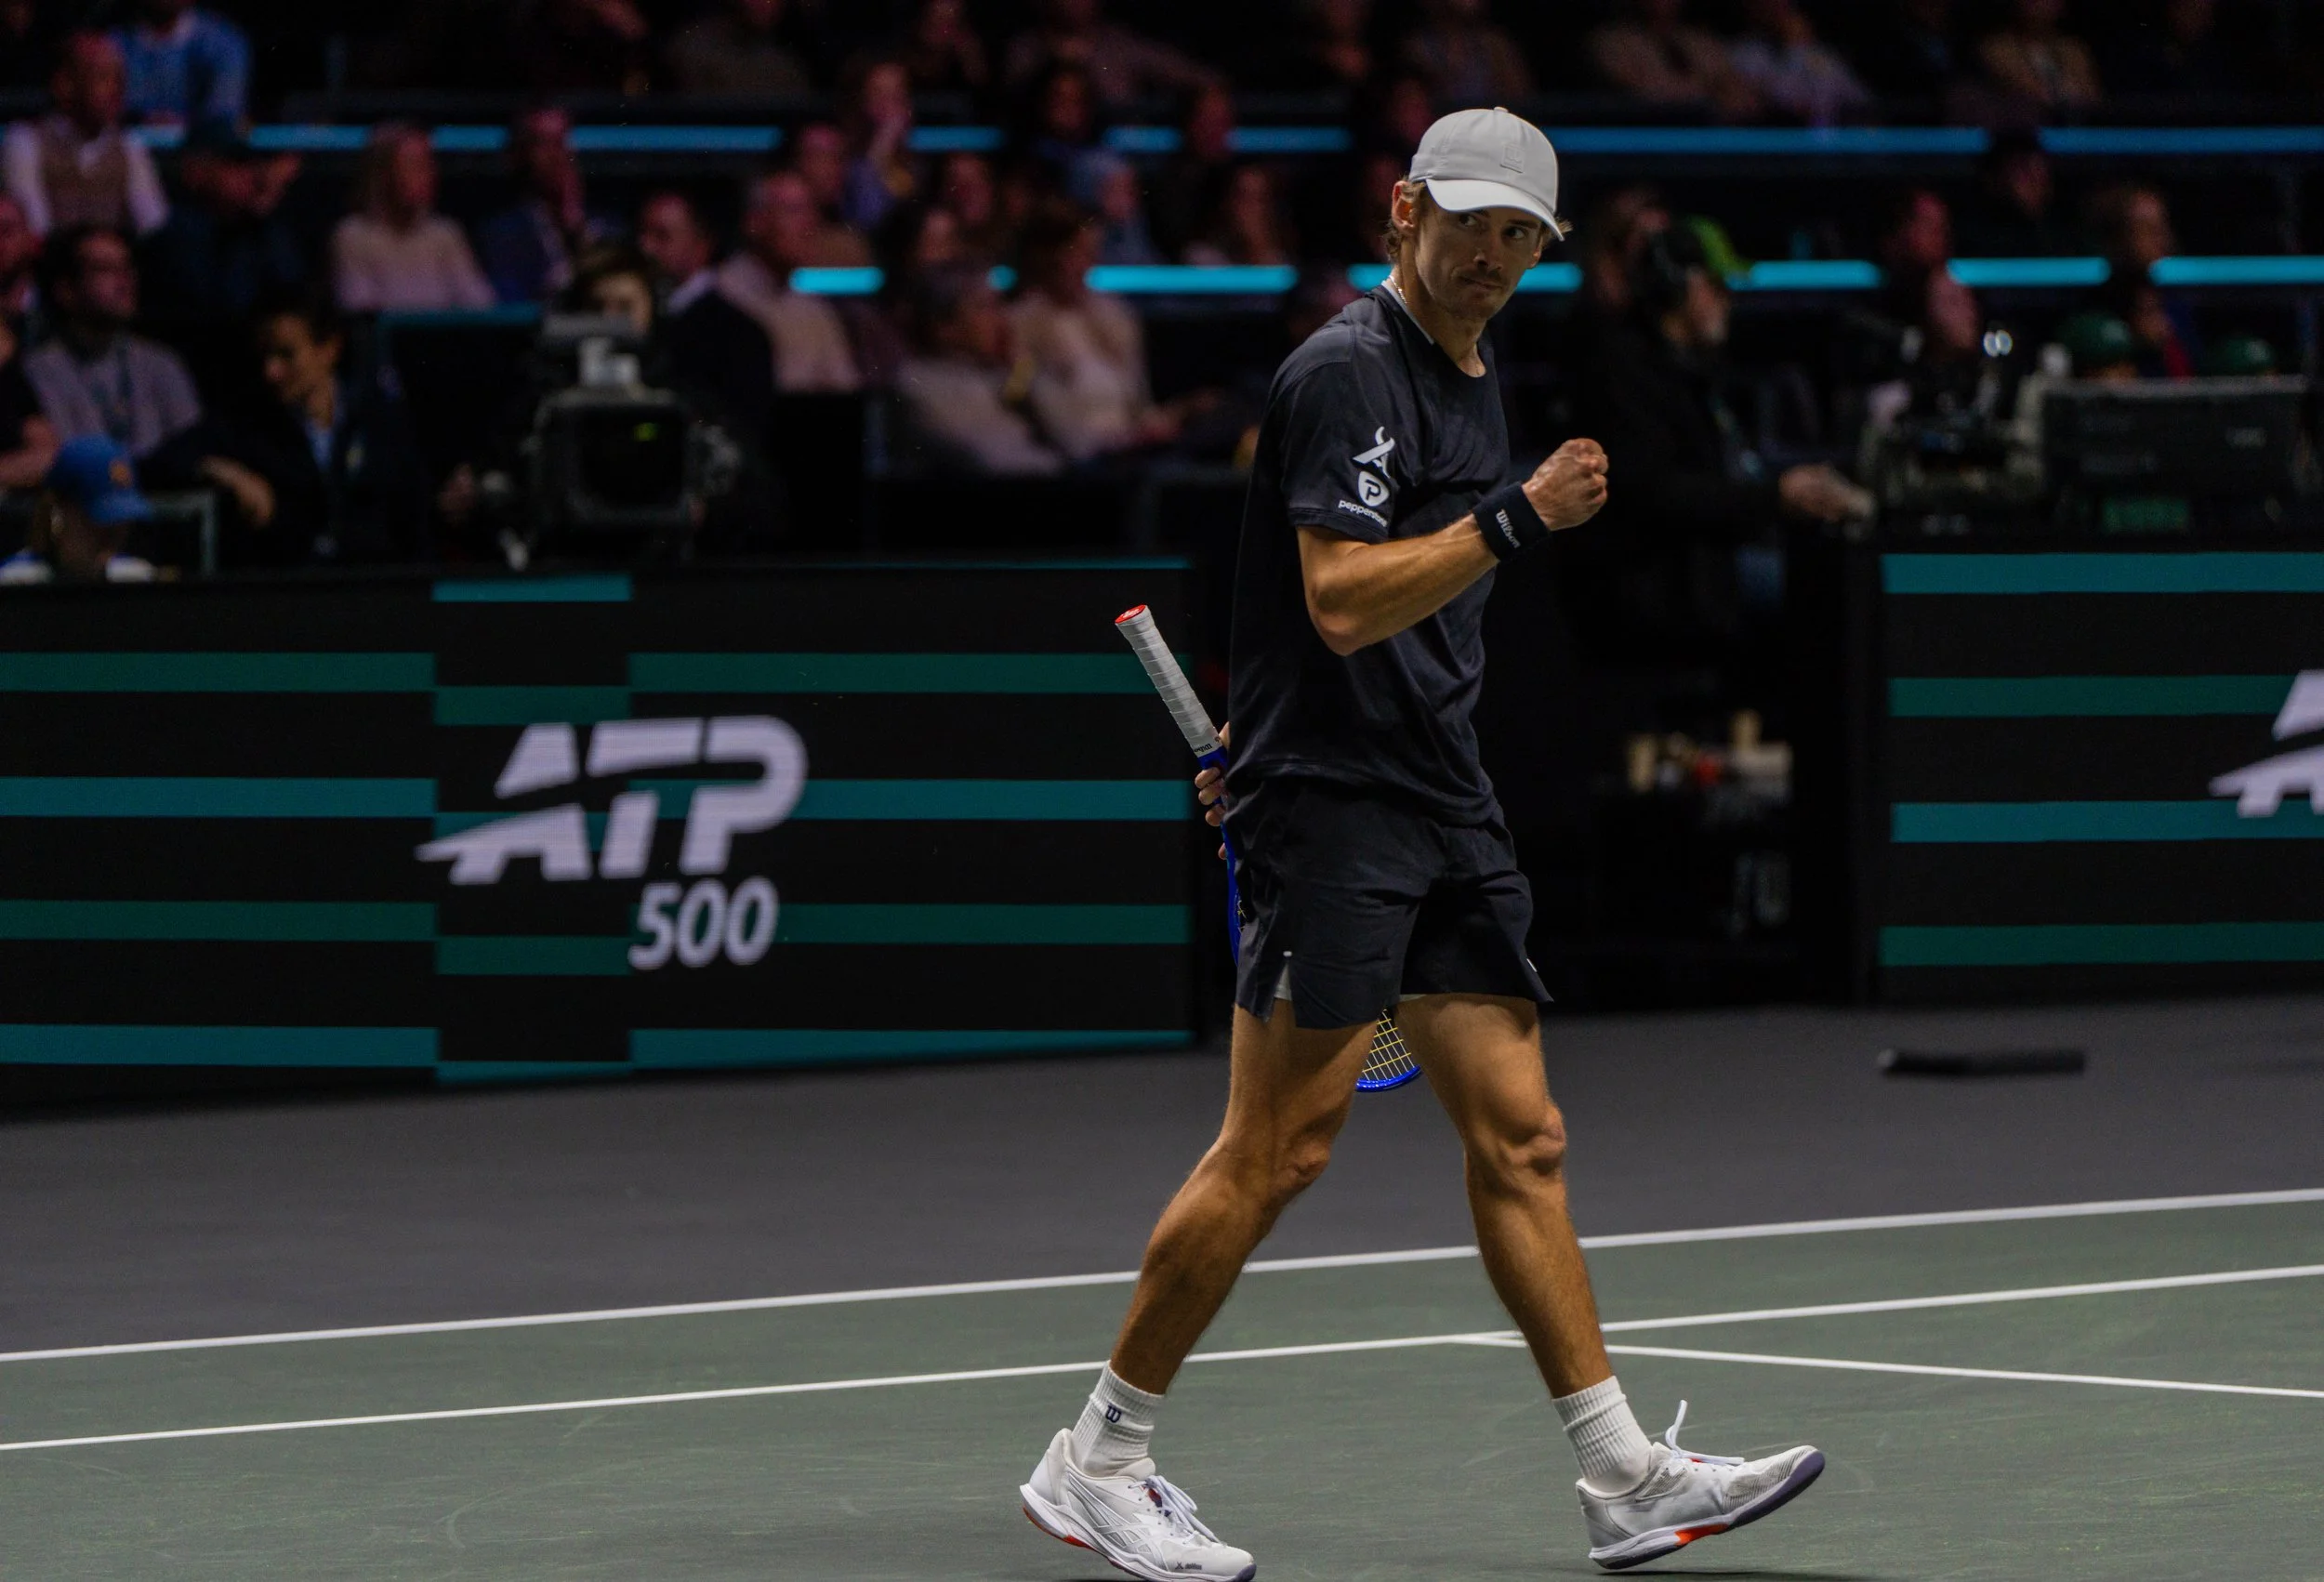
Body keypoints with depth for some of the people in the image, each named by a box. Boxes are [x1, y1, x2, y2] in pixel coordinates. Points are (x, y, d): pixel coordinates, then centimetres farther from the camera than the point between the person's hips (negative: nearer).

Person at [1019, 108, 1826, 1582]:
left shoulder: (1474, 380, 18)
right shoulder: (1346, 371, -12)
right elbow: (1341, 600, -22)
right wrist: (1516, 519, -27)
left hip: (1443, 804, 9)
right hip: (1332, 800, -9)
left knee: (1522, 1138, 5)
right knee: (1279, 1149, -8)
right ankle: (1099, 1462, 1)